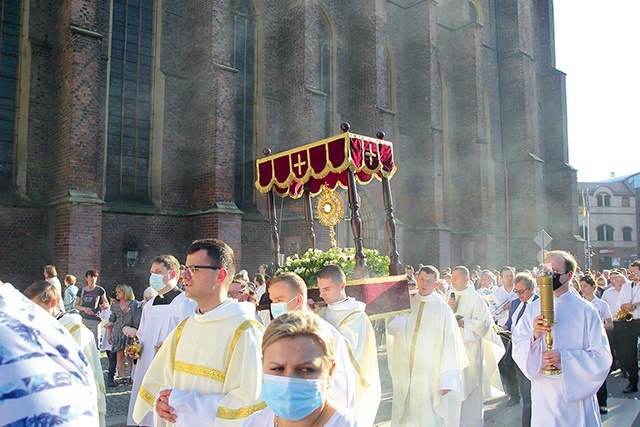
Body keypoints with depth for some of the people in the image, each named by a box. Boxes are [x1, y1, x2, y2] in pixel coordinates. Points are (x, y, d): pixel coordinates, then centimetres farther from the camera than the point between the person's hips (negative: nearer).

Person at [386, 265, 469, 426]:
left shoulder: (442, 309, -5)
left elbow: (449, 345, -7)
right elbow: (392, 329, -6)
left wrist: (447, 380, -11)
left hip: (430, 376, -3)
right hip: (405, 374, 3)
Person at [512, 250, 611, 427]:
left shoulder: (586, 311, -5)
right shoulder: (533, 309, 1)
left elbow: (602, 356, -8)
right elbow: (518, 349, -2)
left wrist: (564, 357, -21)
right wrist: (534, 336, -21)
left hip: (576, 395, -1)